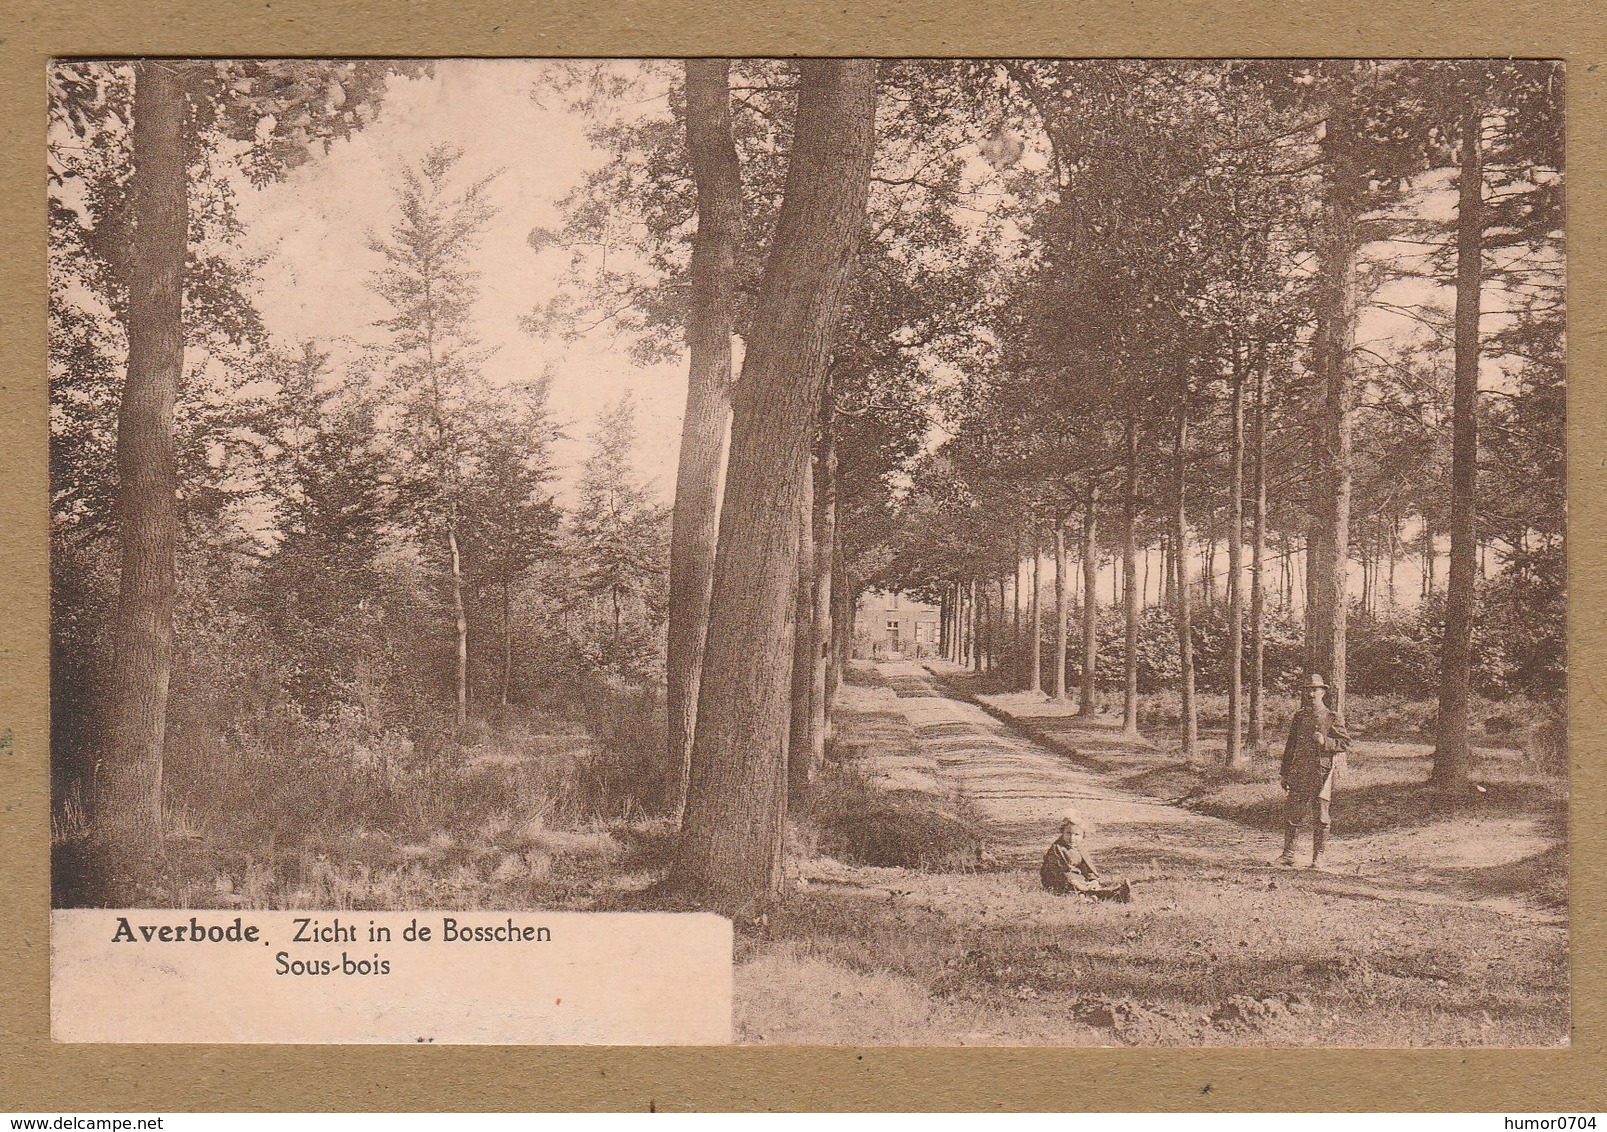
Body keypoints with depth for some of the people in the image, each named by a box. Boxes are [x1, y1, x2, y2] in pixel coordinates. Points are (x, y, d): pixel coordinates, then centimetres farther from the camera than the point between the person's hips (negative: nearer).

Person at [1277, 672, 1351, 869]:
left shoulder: (1332, 717, 1)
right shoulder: (1299, 717, 13)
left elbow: (1346, 742, 0)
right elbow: (1290, 746, 16)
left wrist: (1325, 741, -17)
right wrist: (1285, 773, 14)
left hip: (1322, 771, -3)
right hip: (1299, 772, 3)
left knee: (1320, 816, 0)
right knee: (1292, 813, 1)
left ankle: (1318, 858, 8)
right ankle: (1288, 855, 9)